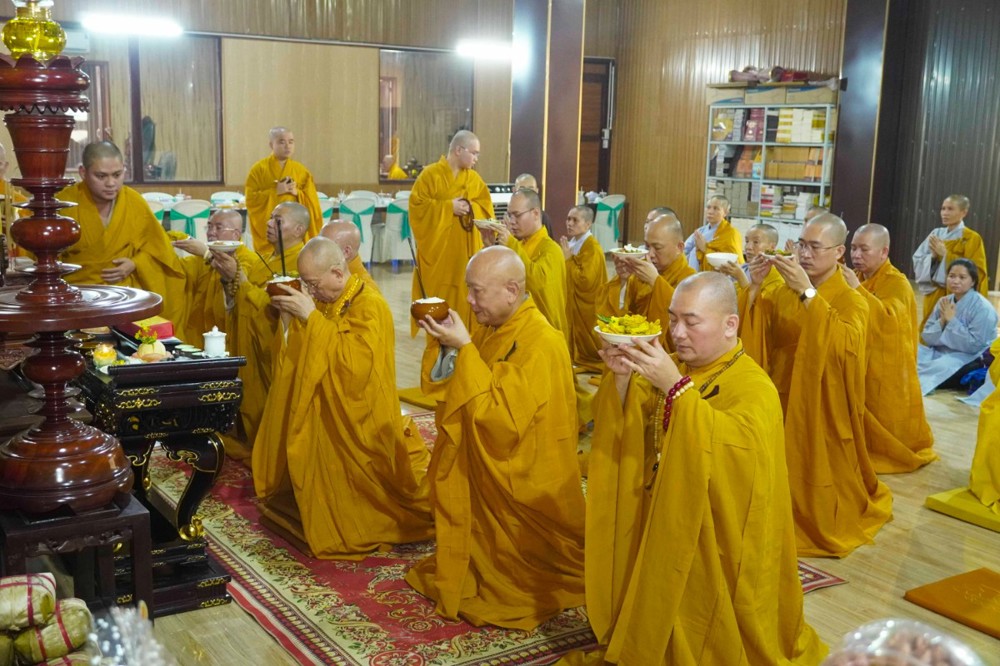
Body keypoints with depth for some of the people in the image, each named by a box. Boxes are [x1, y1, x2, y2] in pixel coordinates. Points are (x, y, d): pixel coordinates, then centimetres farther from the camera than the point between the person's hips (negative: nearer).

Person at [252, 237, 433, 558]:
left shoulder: (370, 306, -19)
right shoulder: (327, 301, 6)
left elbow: (354, 365, -31)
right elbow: (299, 356, 11)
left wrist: (311, 318, -29)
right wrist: (290, 318, -8)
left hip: (355, 422, -7)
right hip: (321, 414, 7)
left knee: (342, 489, 0)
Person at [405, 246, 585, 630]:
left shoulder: (540, 343, -26)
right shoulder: (493, 328, 2)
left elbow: (502, 417, -31)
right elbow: (458, 387, 11)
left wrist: (464, 349, -30)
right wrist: (448, 347, -9)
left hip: (521, 480, -8)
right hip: (482, 468, 8)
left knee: (512, 562, 9)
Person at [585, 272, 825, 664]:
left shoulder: (754, 387, -17)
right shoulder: (676, 368, 3)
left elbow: (737, 446, -35)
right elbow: (626, 424, 0)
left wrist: (676, 387, -38)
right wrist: (623, 376, -19)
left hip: (715, 540, -5)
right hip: (661, 522, 6)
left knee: (698, 626, 7)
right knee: (662, 610, 17)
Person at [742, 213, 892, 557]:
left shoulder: (852, 302, -10)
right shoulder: (784, 292, 4)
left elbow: (843, 343, -31)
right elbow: (750, 331, -1)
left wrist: (808, 293, -35)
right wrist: (754, 287, -15)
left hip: (821, 407, -4)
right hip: (782, 399, 4)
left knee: (815, 473, 6)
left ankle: (825, 526, 29)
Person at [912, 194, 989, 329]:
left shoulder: (972, 238, -6)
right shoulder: (936, 234, 8)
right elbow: (917, 261, 6)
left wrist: (945, 254, -16)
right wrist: (933, 256, -14)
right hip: (933, 296, 5)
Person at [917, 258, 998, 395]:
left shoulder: (983, 308, -13)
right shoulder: (944, 302, 6)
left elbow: (973, 345, -21)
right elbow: (927, 338, 4)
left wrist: (951, 320, -19)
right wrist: (942, 321, -15)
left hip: (971, 359, -7)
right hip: (940, 352, 7)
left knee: (940, 370, -34)